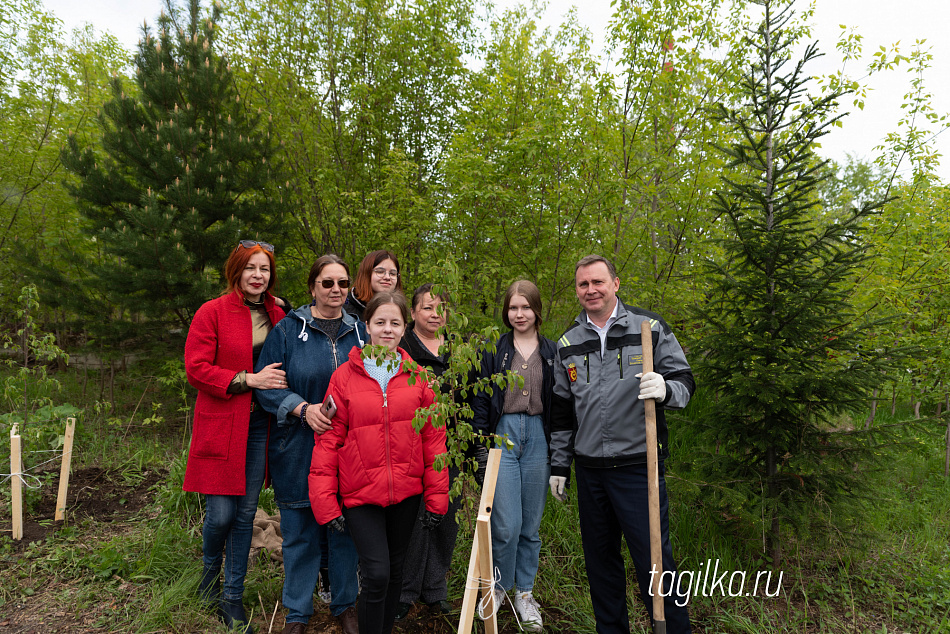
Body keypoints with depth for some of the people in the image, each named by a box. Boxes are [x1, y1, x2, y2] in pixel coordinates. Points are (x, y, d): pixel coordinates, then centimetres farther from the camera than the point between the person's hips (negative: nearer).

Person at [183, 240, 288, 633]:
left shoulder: (277, 315, 8)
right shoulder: (212, 313, -4)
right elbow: (196, 369, -10)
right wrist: (248, 379, -17)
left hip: (260, 424, 4)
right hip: (221, 424, -4)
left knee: (246, 513, 9)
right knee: (220, 513, -1)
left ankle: (233, 597, 26)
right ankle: (209, 572, 34)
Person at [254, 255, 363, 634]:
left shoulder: (359, 332, 6)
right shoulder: (287, 330, -3)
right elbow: (267, 385, -4)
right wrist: (303, 408, -18)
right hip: (298, 449, -2)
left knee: (346, 528, 12)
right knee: (300, 532, 9)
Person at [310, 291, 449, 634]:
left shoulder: (418, 376, 1)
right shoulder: (344, 376, -5)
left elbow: (433, 436, 2)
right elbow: (329, 440, -3)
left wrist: (436, 496, 1)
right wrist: (325, 501, -6)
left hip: (406, 492, 3)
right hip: (360, 493, -2)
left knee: (395, 569, 16)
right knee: (377, 573, -7)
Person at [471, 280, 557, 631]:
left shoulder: (552, 352, 8)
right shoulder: (495, 349, 4)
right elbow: (481, 398, 4)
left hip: (538, 438, 2)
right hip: (502, 436, -2)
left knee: (531, 524, 10)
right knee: (506, 524, -5)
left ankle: (525, 592, 29)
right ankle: (499, 586, 21)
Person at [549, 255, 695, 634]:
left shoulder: (649, 327, -1)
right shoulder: (568, 343, 9)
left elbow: (684, 383, -1)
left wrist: (665, 389, -24)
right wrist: (559, 465, 14)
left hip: (638, 466, -4)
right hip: (589, 471, 4)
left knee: (654, 560, -1)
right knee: (600, 560, 15)